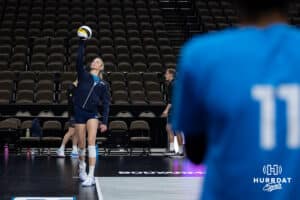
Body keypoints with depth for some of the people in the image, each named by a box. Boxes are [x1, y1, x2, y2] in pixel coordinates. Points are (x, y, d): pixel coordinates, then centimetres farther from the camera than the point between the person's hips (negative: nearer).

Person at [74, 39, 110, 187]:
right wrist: (81, 43, -16)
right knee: (81, 145, 6)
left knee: (91, 143, -16)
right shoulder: (83, 75, 7)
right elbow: (79, 60, -8)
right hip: (79, 112, 1)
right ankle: (82, 167, 36)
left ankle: (91, 176, -19)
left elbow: (106, 104, 4)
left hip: (92, 113, -1)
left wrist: (105, 122, -5)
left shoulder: (103, 84, 8)